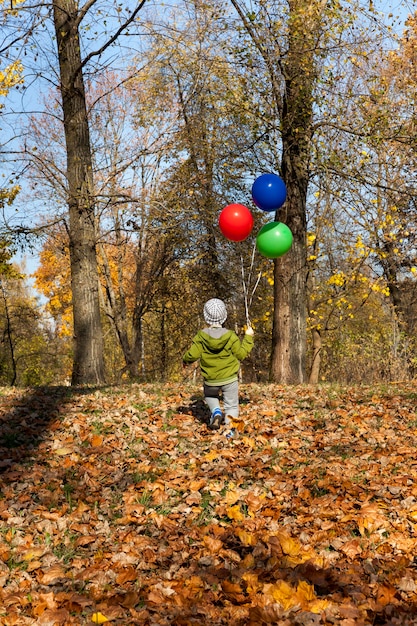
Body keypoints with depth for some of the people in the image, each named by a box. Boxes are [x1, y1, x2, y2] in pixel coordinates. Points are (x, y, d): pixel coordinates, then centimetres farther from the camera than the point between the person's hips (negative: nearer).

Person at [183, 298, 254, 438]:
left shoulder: (201, 337, -11)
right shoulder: (231, 337, -12)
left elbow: (192, 355, -11)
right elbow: (241, 354, -6)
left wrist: (185, 360, 12)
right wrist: (248, 337, 6)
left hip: (210, 380, 1)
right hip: (229, 379, -1)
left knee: (210, 395, 31)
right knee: (231, 405, 13)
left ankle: (216, 412, 3)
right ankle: (230, 428, -8)